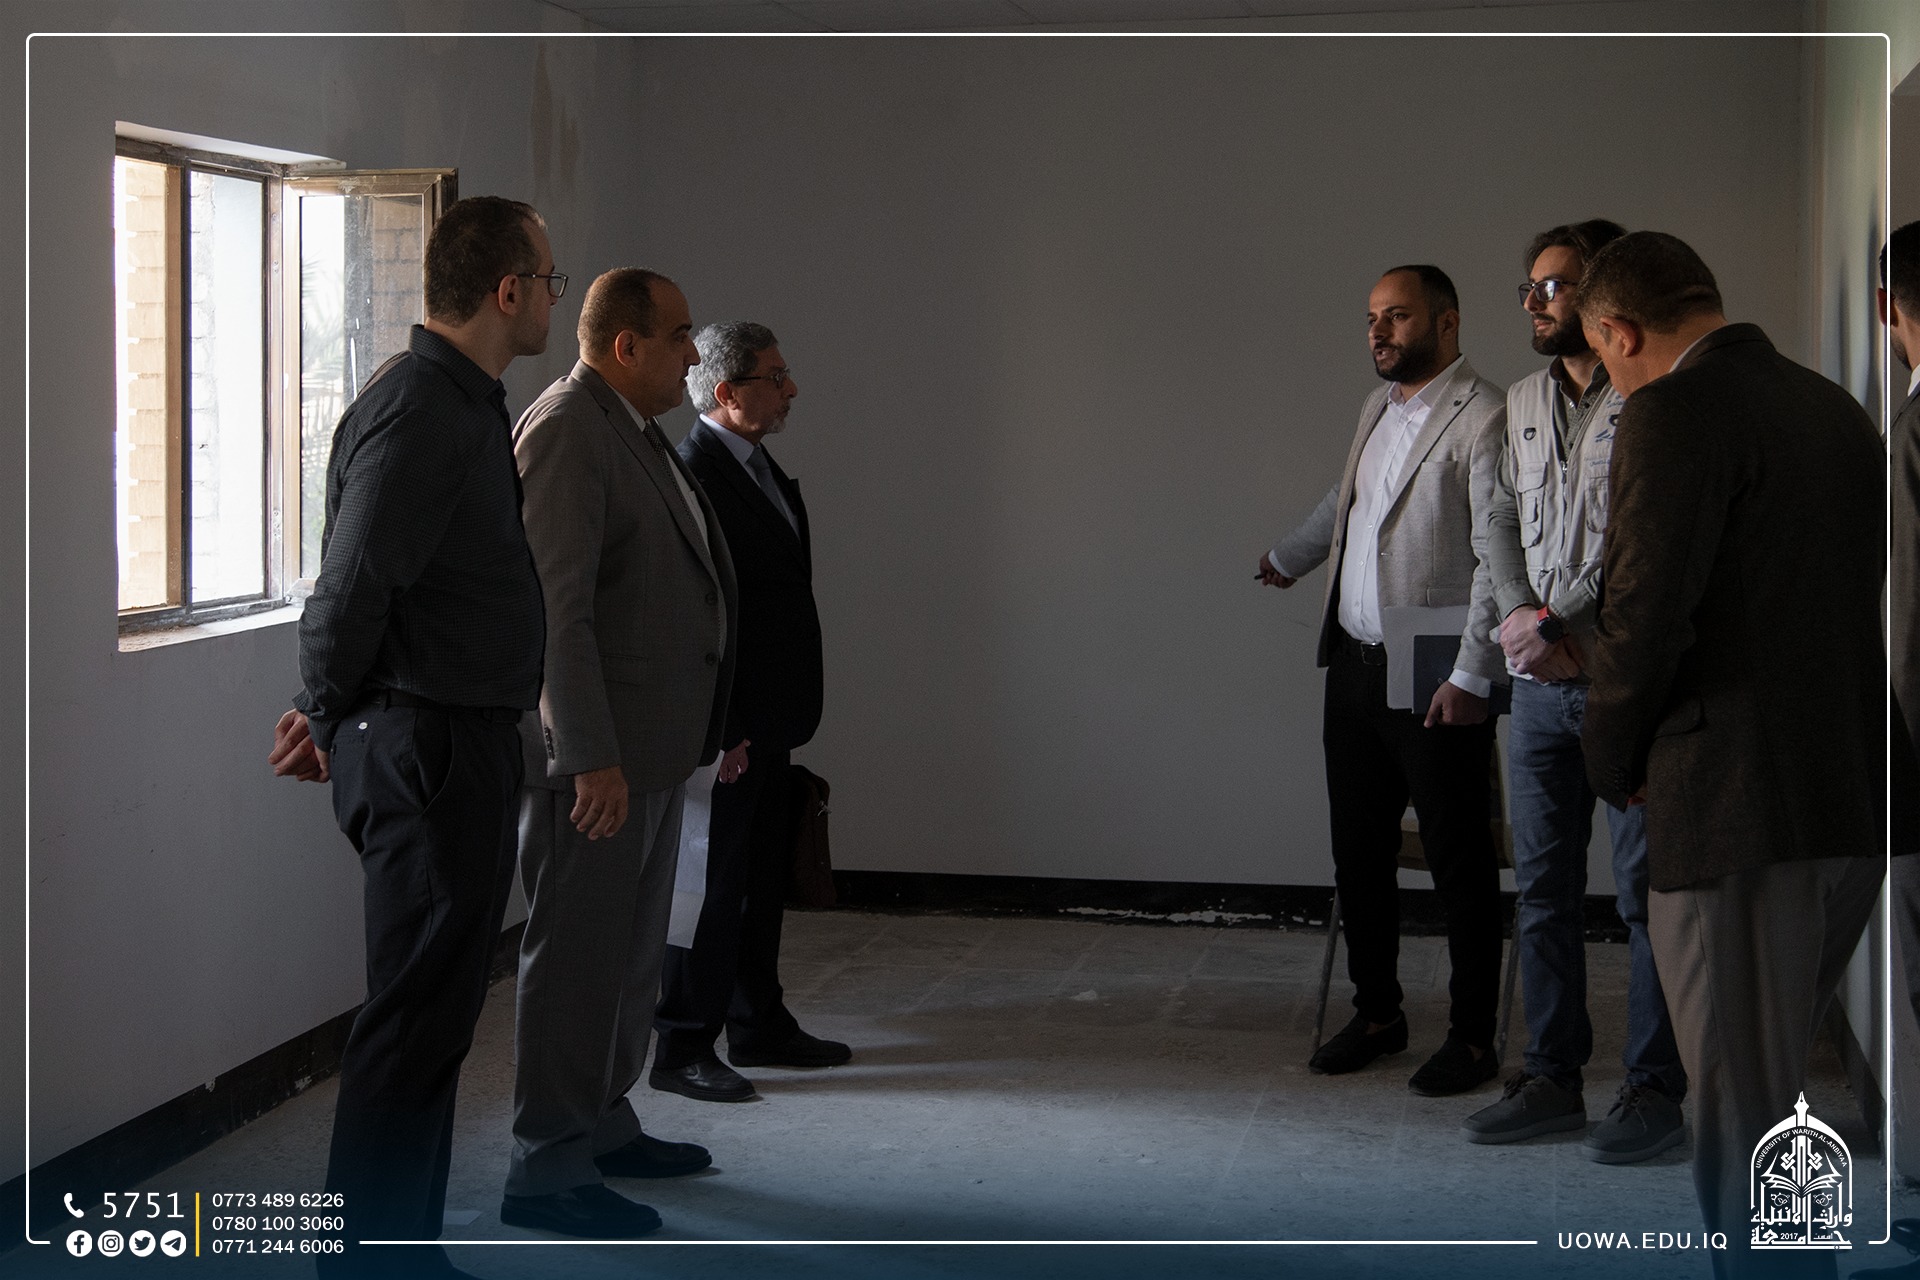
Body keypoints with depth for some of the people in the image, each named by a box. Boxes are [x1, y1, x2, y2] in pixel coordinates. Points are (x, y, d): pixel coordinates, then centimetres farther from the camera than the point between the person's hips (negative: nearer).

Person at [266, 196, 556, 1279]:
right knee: (417, 1017, -5)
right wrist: (330, 719, -6)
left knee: (439, 1007, 16)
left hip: (465, 742, 10)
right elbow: (352, 589, -20)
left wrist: (338, 721, 19)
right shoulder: (417, 410, -18)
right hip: (426, 744, -10)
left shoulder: (469, 404, 17)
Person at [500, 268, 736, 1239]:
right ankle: (547, 1169, 6)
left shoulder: (632, 430, 16)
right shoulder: (565, 429, -16)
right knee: (576, 957, -3)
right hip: (596, 752, -10)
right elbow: (558, 605, -22)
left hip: (651, 745, 10)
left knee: (631, 950, 19)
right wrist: (592, 755, -25)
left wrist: (702, 727, 19)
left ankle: (603, 1124, 32)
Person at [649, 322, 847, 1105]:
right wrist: (715, 727, -22)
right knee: (710, 883, -2)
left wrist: (787, 713, 18)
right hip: (724, 724, -10)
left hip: (766, 719, 10)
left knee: (763, 874, 18)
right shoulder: (692, 472, -17)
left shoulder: (759, 467, 14)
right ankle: (681, 1048, 7)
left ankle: (759, 1026, 30)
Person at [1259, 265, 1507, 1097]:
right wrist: (1286, 560, 49)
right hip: (1354, 663, 8)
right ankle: (1376, 1013, 26)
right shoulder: (1378, 409, 14)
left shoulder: (1483, 417, -12)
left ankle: (1472, 1038, 12)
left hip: (1438, 682, -8)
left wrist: (1472, 674, -21)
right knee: (1358, 849, 12)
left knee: (1459, 862, 2)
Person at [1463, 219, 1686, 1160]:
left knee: (1646, 891, 0)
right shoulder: (1524, 401, 15)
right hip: (1541, 685, 7)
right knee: (1543, 887, 10)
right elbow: (1501, 517, 14)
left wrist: (1557, 619, -15)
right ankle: (1553, 1080, 20)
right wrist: (1519, 614, -3)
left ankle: (1656, 1090, 9)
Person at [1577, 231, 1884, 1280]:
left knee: (1740, 1123, 0)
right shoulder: (1838, 410, 14)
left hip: (1734, 805, -9)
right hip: (1856, 803, 9)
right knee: (1775, 1085, 21)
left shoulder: (1673, 415, -11)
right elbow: (1867, 593, 17)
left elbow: (1644, 616, -17)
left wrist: (1612, 767, -1)